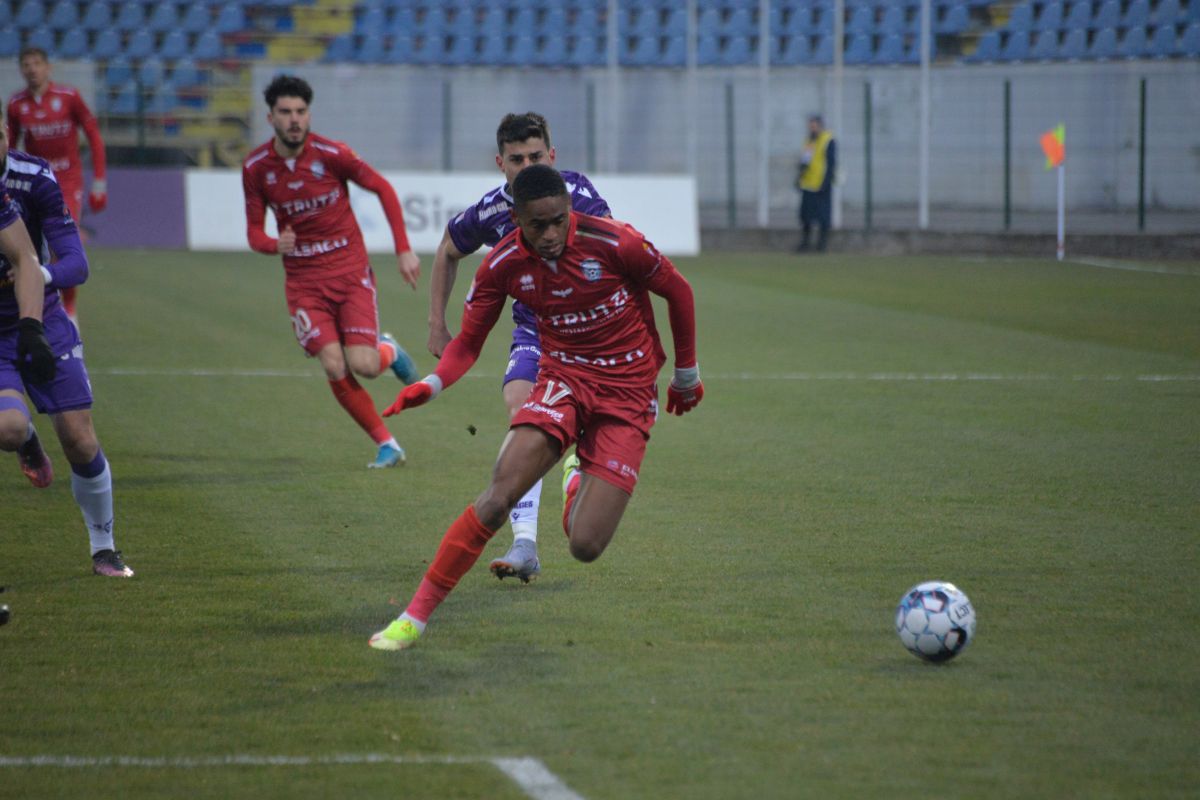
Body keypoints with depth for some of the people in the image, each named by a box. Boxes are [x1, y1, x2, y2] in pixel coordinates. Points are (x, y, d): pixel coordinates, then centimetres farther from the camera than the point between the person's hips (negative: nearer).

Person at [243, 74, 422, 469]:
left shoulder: (331, 154, -11)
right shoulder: (255, 167, -3)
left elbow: (383, 189, 0)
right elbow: (254, 231, 3)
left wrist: (404, 250, -4)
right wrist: (275, 245, -21)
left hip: (350, 270, -2)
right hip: (303, 281, 2)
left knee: (363, 365, -14)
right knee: (334, 367, -15)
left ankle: (389, 351, 25)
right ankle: (386, 444, 1)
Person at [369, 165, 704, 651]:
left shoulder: (615, 244, -18)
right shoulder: (503, 265, -9)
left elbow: (678, 292, -1)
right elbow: (468, 342, 0)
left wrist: (686, 374, 10)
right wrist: (431, 385, -22)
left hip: (627, 395, -2)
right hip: (562, 379, 2)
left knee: (585, 546, -11)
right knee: (497, 497, -23)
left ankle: (577, 479, 28)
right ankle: (414, 617, -15)